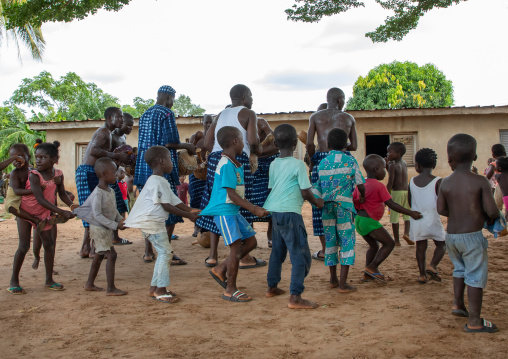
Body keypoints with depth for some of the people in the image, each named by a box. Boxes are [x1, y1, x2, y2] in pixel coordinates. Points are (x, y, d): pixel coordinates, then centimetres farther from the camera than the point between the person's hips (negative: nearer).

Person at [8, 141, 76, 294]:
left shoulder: (58, 174, -10)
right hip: (26, 211, -5)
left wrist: (71, 205, -19)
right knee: (24, 246, -7)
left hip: (43, 213, 5)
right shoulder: (34, 175, -27)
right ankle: (14, 280, 8)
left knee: (49, 244, 4)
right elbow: (40, 199, -32)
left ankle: (49, 280, 16)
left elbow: (62, 193, 1)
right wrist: (61, 212, -36)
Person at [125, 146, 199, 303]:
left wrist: (191, 210, 6)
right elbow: (166, 206, -18)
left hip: (156, 222, 11)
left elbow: (175, 201, 16)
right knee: (165, 252, -10)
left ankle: (154, 288, 20)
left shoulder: (161, 181, 19)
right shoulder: (157, 181, -15)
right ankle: (161, 290, -5)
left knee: (163, 253, 13)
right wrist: (188, 215, -15)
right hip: (151, 221, -11)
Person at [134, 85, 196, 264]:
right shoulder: (167, 113, -7)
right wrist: (187, 146, 1)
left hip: (143, 166, 8)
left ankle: (148, 251, 14)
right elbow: (170, 142, -15)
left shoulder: (144, 115, 17)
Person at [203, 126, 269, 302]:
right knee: (236, 247, -8)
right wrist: (254, 209, -21)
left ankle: (221, 269, 20)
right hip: (224, 210, -10)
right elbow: (232, 195, -21)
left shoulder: (235, 165, 14)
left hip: (233, 211, 10)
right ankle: (230, 290, 2)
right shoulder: (227, 165, -17)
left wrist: (255, 208, 20)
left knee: (251, 241, 11)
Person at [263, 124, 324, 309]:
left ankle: (272, 287, 33)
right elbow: (305, 192, -9)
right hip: (290, 212, -7)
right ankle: (295, 297, -7)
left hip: (274, 211, 8)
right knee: (301, 255, -3)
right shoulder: (298, 164, -9)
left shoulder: (273, 164, 10)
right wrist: (317, 202, 9)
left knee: (277, 250, 22)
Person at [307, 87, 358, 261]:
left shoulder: (315, 117, 5)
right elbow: (354, 146, 10)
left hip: (321, 159, -1)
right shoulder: (349, 118, 9)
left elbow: (309, 144, -3)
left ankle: (324, 250, 6)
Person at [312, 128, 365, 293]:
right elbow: (360, 184, 2)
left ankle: (333, 279, 22)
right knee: (347, 241, 1)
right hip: (344, 205, -4)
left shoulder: (322, 163, 7)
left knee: (330, 241, 13)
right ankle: (343, 284, -3)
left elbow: (317, 188, 3)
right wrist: (362, 196, 20)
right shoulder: (350, 161, -1)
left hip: (327, 206, 4)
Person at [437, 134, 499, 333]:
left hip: (451, 235, 5)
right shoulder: (480, 182, -12)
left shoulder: (445, 183, -1)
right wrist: (490, 216, 9)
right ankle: (474, 322, 9)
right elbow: (492, 212, -14)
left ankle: (457, 304, 35)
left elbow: (441, 210, 4)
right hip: (472, 236, -5)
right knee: (476, 277, 3)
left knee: (460, 268, 27)